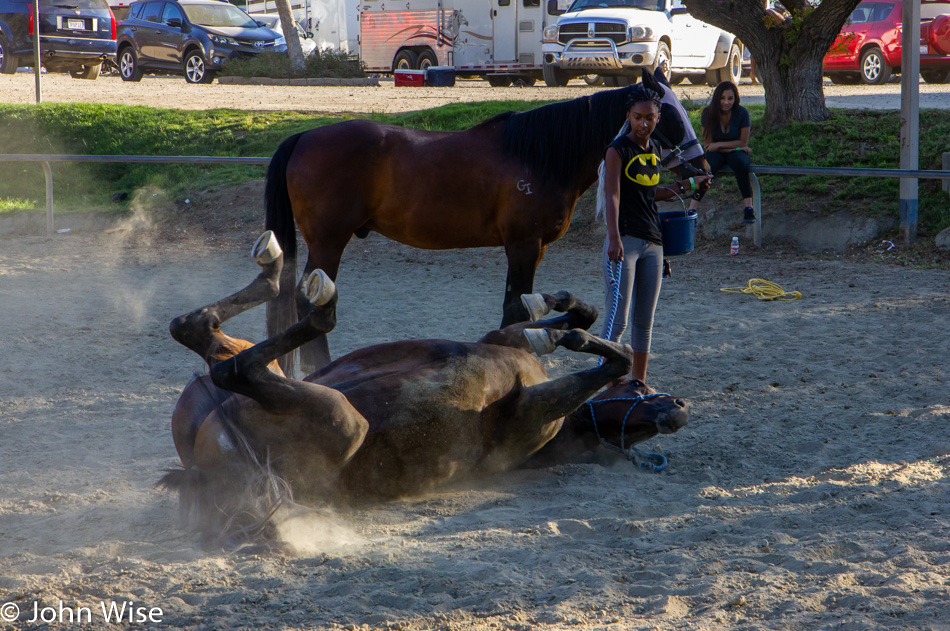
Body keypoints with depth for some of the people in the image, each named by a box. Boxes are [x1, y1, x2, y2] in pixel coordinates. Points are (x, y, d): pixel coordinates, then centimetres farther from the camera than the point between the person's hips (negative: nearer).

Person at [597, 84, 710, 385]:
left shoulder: (654, 149, 12)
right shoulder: (618, 150, -9)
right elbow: (612, 195, -21)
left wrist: (680, 188, 15)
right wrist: (614, 238, -33)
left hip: (652, 242, 7)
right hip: (624, 241, -7)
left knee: (644, 321, 11)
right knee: (618, 319, -10)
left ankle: (639, 383, 19)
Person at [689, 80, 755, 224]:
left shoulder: (742, 113, -10)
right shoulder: (708, 114, -9)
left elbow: (743, 142, -6)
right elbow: (708, 143, -6)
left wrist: (720, 144, -14)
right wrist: (732, 146, -11)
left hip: (736, 152, 0)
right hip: (716, 153, 0)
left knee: (740, 163, -36)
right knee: (707, 167, -33)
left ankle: (748, 207, -36)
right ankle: (692, 210, -36)